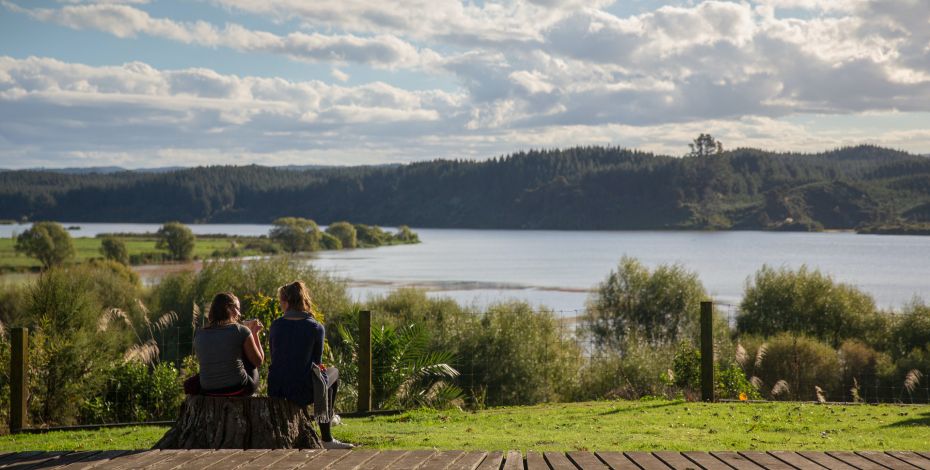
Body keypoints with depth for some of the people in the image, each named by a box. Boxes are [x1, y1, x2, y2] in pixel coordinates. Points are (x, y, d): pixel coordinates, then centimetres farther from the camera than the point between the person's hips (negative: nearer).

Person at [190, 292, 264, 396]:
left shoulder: (199, 334, 4)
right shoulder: (241, 331, -6)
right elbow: (259, 361, 4)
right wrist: (255, 333, 19)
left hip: (207, 392, 3)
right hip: (238, 390, -3)